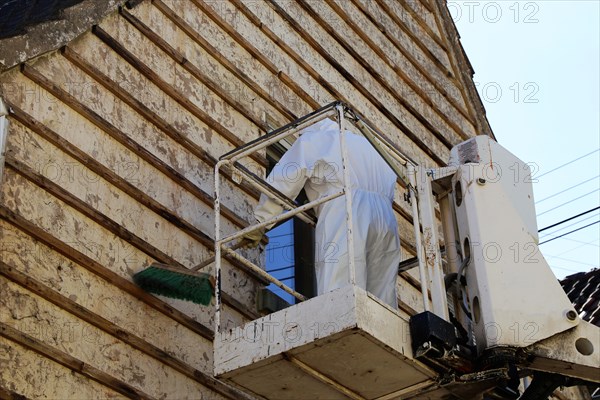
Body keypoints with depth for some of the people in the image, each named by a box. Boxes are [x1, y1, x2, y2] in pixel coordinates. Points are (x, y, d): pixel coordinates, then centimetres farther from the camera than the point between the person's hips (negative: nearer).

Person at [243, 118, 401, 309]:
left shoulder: (312, 140, 20)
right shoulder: (363, 143, 37)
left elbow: (280, 184, 14)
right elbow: (391, 184, 28)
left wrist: (258, 226, 21)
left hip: (343, 216, -6)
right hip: (385, 217, 6)